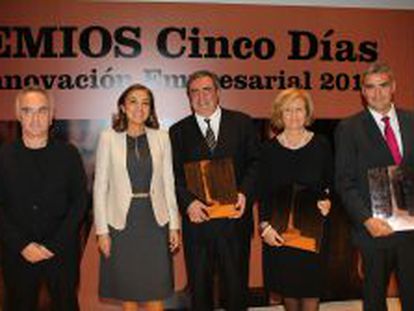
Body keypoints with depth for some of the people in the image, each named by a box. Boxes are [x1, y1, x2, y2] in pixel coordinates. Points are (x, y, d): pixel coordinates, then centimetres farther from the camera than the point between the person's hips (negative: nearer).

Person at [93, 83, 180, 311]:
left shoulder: (161, 138, 3)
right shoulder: (108, 138, -3)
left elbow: (168, 183, 6)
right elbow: (100, 186, -2)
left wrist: (174, 224, 2)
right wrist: (102, 230, -5)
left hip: (155, 221, 1)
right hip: (122, 223, -1)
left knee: (155, 292, 6)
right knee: (127, 293, 9)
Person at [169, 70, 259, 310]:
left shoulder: (242, 123, 5)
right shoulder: (179, 131, 6)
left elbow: (255, 162, 1)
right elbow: (174, 175, 0)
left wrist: (245, 193, -14)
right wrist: (188, 202, -16)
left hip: (234, 217, 0)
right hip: (197, 219, 1)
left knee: (236, 282, 12)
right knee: (199, 286, 13)